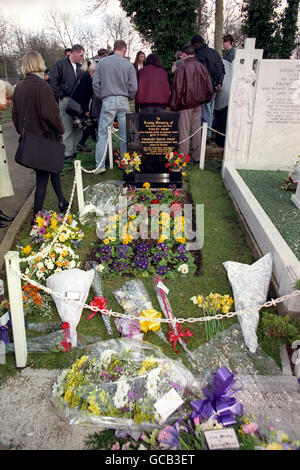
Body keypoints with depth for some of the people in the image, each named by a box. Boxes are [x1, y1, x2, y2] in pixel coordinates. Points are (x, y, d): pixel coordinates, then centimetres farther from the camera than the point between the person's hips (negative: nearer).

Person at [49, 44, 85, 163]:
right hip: (66, 101, -6)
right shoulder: (61, 64, -2)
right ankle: (68, 154, 0)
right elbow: (53, 82, -7)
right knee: (67, 129, -4)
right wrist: (62, 97, -10)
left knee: (78, 128, 7)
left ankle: (76, 151, 17)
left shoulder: (79, 67, 16)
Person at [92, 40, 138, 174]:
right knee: (125, 134, 6)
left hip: (108, 101, 0)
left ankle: (100, 165, -1)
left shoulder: (102, 62, 3)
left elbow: (95, 83, 3)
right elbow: (133, 86, 0)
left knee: (102, 133, 2)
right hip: (123, 101, 0)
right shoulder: (128, 65, 2)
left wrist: (100, 97, 15)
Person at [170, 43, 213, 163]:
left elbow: (178, 89, -14)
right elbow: (209, 88, 6)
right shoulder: (202, 67, 3)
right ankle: (196, 157, 19)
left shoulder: (182, 68, -14)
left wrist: (174, 106, -5)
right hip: (198, 104, 5)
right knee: (196, 130, 12)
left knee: (184, 132, 2)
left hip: (185, 104, -5)